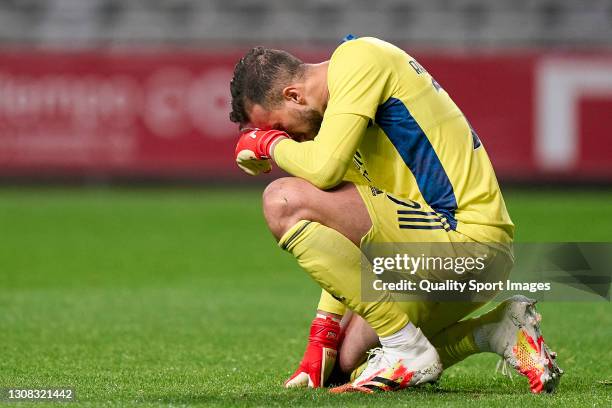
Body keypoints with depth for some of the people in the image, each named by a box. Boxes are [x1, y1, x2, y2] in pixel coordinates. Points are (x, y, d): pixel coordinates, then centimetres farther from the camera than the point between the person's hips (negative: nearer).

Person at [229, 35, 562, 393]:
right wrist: (322, 340, 20)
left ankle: (407, 349, -14)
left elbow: (323, 169, -23)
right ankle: (498, 333, 11)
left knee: (285, 201, -18)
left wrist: (270, 144, 0)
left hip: (465, 235, -11)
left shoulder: (355, 58, -9)